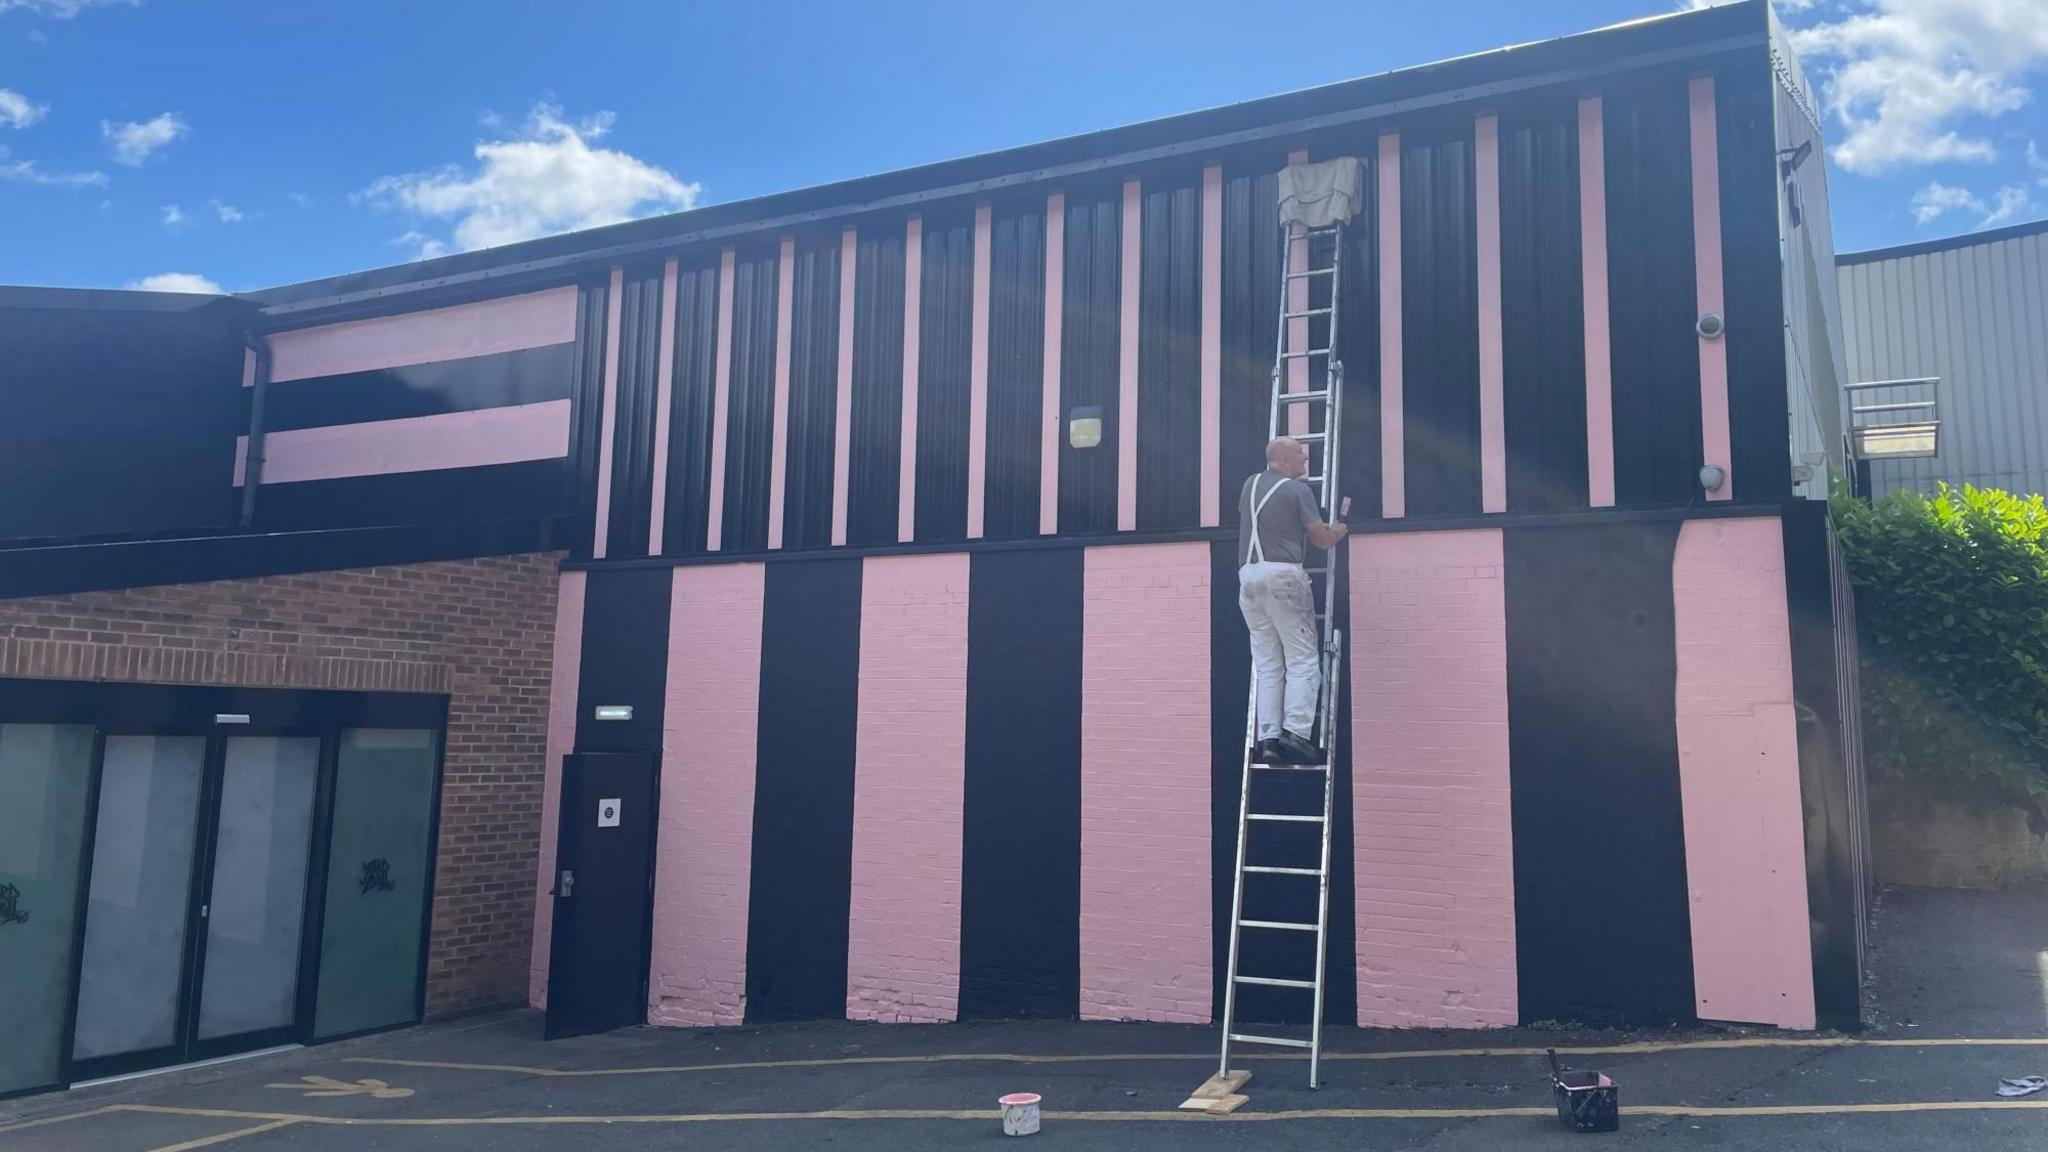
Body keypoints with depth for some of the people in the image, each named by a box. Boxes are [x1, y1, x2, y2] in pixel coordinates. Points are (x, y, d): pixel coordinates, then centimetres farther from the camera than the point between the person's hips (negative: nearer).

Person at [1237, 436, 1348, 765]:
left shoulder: (1250, 485, 18)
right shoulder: (1298, 490, 0)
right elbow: (1321, 538, -1)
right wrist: (1338, 531, 22)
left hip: (1248, 576, 6)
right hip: (1283, 576, -6)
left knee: (1267, 665, 6)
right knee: (1302, 660, -2)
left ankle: (1267, 739, -3)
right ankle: (1296, 733, -14)